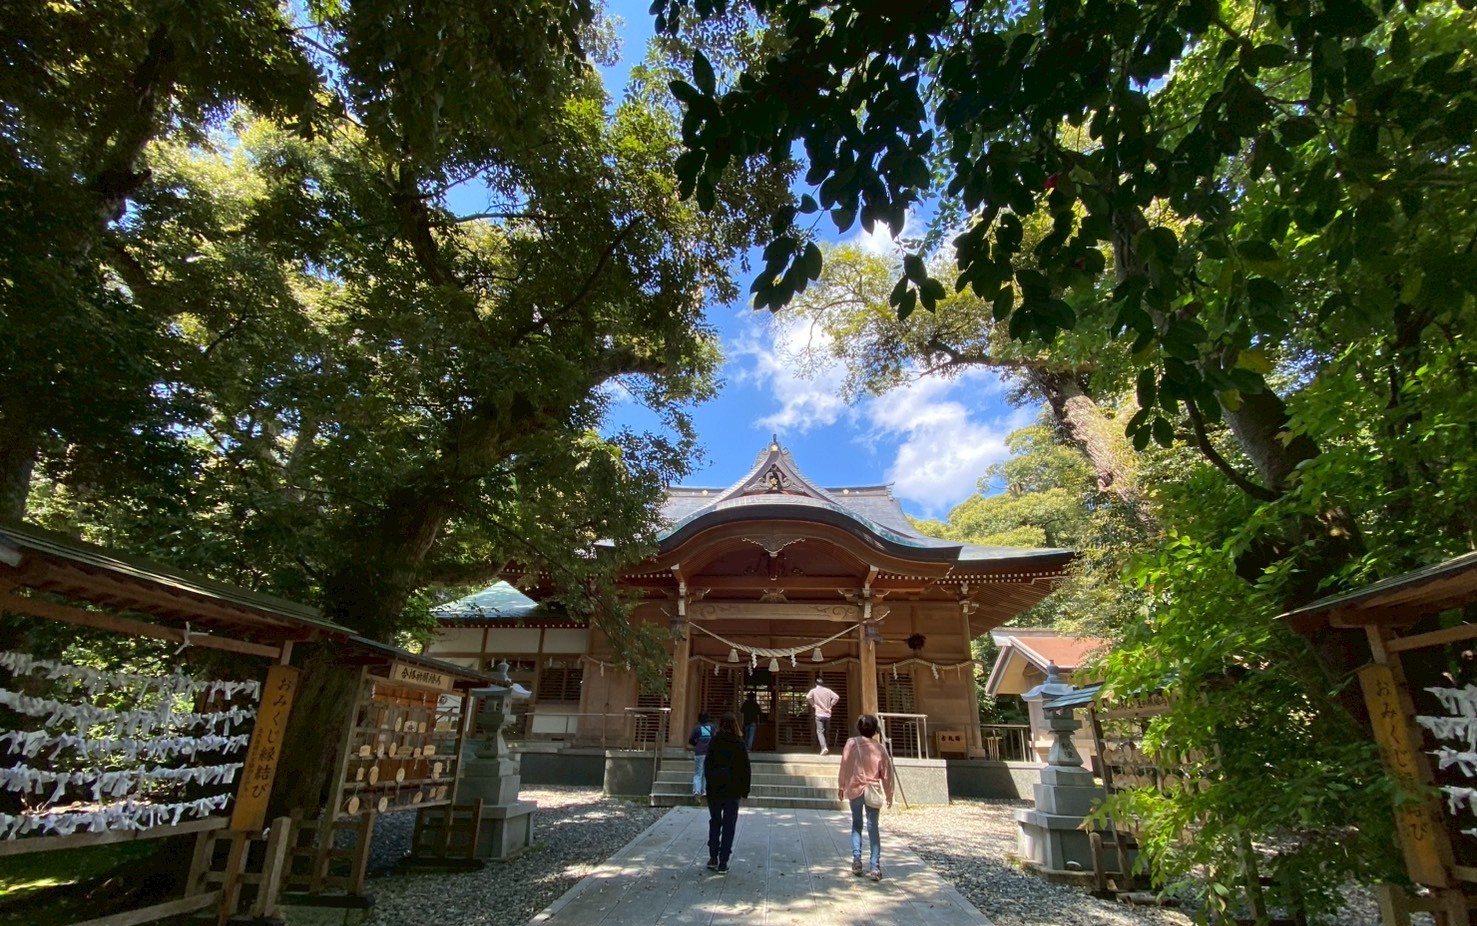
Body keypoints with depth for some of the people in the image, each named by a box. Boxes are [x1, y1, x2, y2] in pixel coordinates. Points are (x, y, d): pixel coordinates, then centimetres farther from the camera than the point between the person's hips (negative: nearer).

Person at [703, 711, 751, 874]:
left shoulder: (714, 743, -6)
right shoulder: (739, 744, -6)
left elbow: (707, 767, -5)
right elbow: (745, 768, -2)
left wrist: (710, 785, 1)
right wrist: (745, 790, 6)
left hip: (715, 790, 1)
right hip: (733, 791, 0)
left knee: (714, 823, 16)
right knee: (729, 825, 7)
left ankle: (713, 857, 12)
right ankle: (723, 863, 6)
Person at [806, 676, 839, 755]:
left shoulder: (814, 691, 0)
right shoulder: (828, 690, 6)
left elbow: (808, 697, -17)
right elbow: (836, 697, -5)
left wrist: (813, 704, -2)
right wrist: (830, 706, 3)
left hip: (819, 714, -3)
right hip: (827, 714, 3)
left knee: (820, 731, -4)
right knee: (826, 732, 15)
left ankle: (824, 747, -23)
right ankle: (827, 748, 16)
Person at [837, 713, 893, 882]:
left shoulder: (851, 743, -8)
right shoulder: (880, 748, -6)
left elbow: (844, 766, -4)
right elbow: (887, 774, 0)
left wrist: (841, 787, 8)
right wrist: (889, 795, 12)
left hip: (854, 789, 0)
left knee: (856, 825, 17)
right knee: (873, 828, 7)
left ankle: (856, 858, 5)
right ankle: (875, 867, 2)